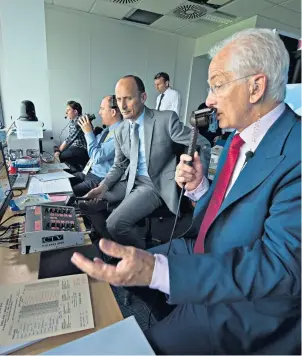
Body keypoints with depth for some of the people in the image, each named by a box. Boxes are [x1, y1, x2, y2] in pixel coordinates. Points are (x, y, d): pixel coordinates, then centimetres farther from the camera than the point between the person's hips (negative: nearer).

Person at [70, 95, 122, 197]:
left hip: (101, 178, -9)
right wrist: (89, 130, 6)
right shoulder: (107, 130, 8)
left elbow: (97, 157, -22)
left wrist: (88, 132, -13)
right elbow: (93, 153, 19)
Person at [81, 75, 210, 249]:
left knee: (115, 223, -22)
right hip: (130, 180, 7)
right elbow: (119, 165, 12)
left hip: (155, 184, -6)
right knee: (88, 204, 2)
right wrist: (103, 186, -5)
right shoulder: (120, 131, 3)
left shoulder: (166, 119, -15)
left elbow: (202, 145, -12)